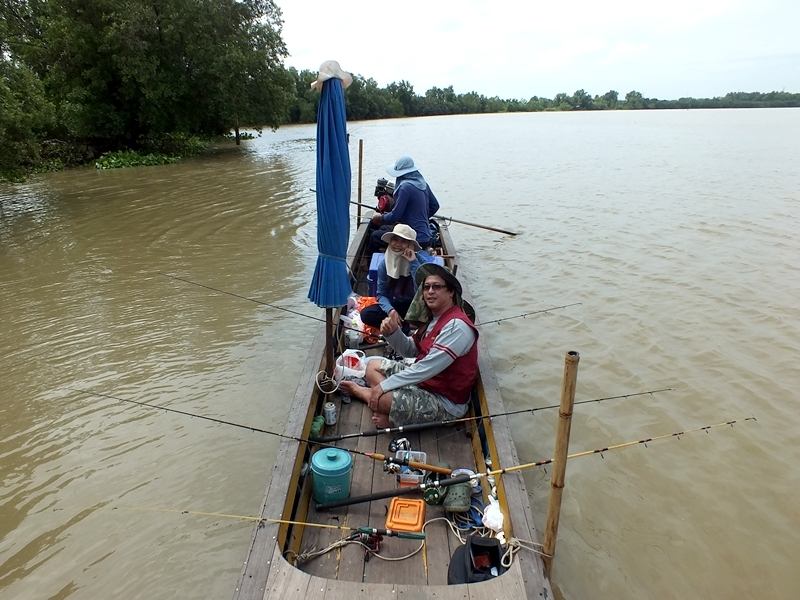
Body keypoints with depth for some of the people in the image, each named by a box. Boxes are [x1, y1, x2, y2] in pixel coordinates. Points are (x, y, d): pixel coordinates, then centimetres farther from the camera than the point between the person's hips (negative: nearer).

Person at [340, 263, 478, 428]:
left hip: (445, 403, -10)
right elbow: (410, 351, 9)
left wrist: (384, 385, -21)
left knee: (379, 398, -26)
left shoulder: (456, 326, -25)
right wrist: (392, 332, -13)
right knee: (373, 365, 13)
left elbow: (428, 367, -27)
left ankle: (364, 393, 8)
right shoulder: (435, 318, 7)